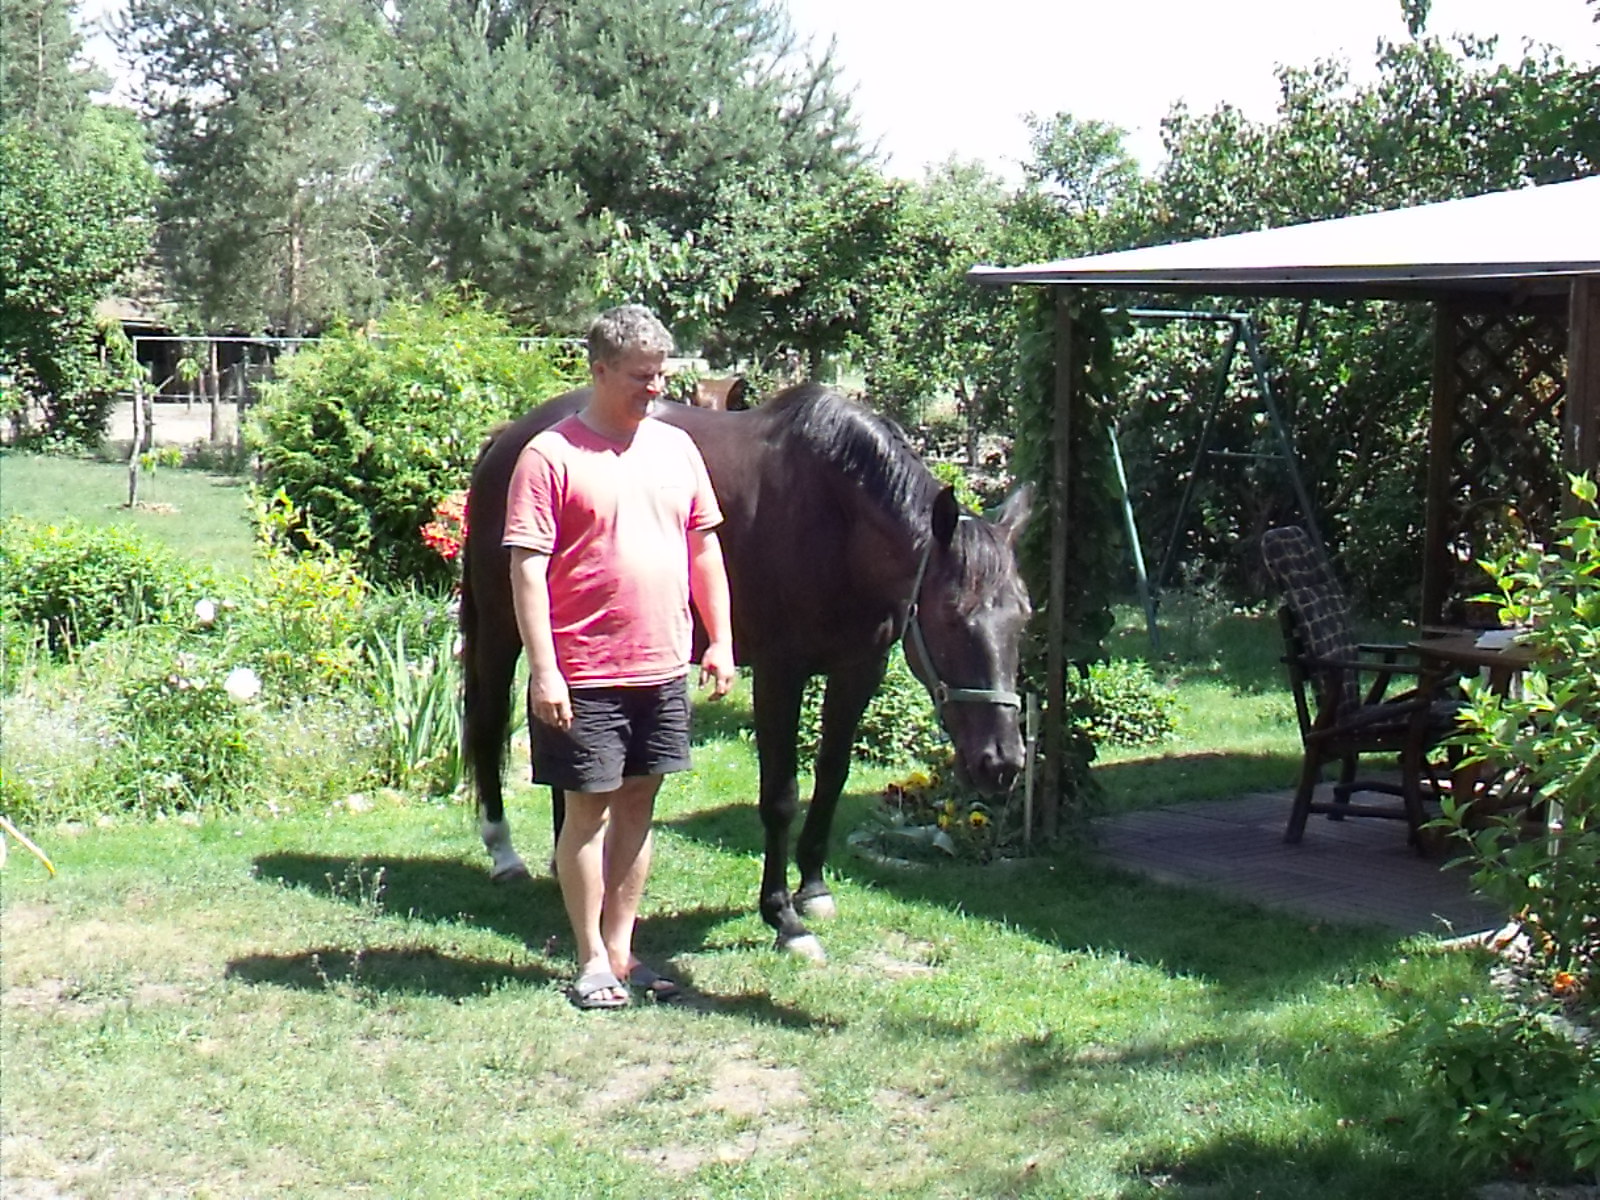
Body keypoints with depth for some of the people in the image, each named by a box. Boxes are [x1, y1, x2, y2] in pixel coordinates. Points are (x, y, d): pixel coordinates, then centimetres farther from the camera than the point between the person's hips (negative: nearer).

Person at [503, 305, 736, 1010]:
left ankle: (621, 951, 23)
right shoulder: (551, 457, -9)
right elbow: (527, 568, -12)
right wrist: (543, 669, -17)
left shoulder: (676, 448, 9)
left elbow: (705, 548, 16)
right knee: (589, 809, 3)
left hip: (664, 668, 6)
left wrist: (720, 641, 10)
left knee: (638, 805, 13)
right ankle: (591, 960, 14)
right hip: (585, 674, -5)